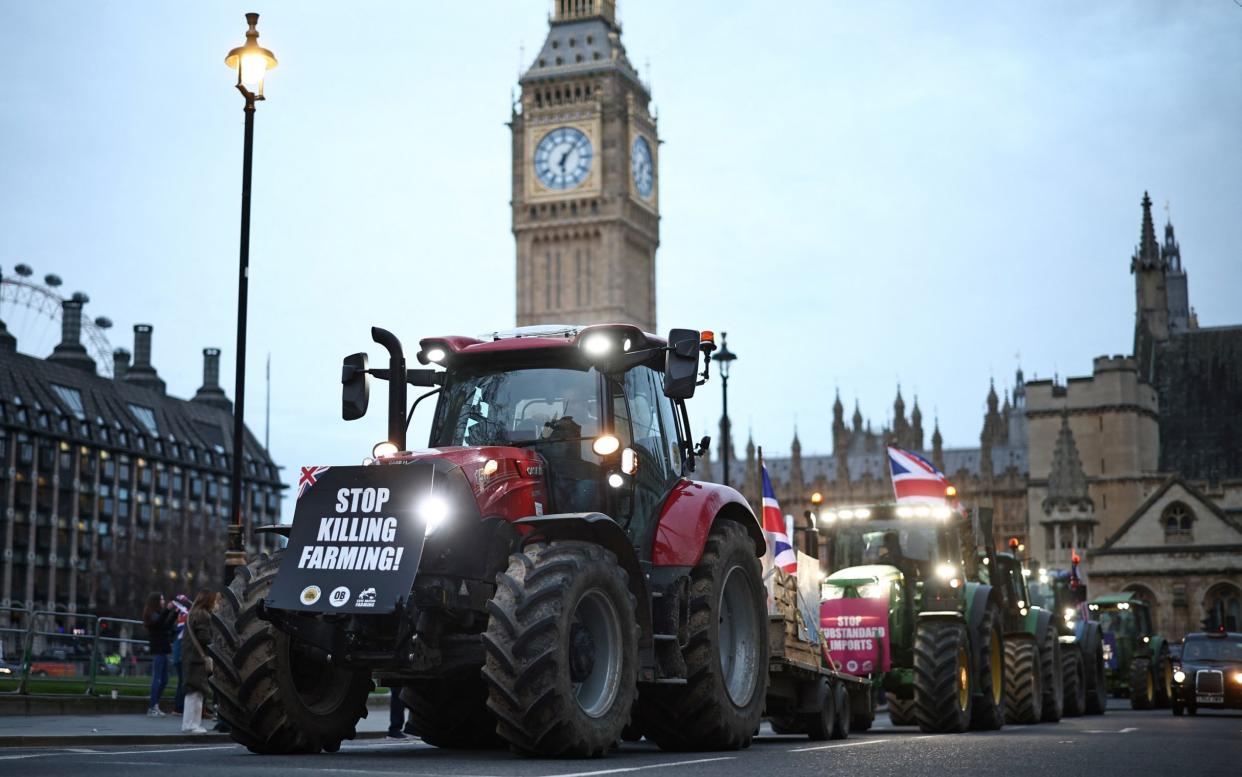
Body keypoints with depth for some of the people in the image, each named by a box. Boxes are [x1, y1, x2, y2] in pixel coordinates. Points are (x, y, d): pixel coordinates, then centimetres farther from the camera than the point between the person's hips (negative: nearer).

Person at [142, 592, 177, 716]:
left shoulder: (157, 614, 19)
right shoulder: (152, 615, -7)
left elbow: (168, 625, 28)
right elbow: (158, 622, -28)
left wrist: (175, 613, 24)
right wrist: (167, 610, -34)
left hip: (162, 650, 9)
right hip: (157, 650, -9)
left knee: (164, 680, 11)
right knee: (157, 678, -9)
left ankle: (155, 706, 17)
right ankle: (153, 707, -9)